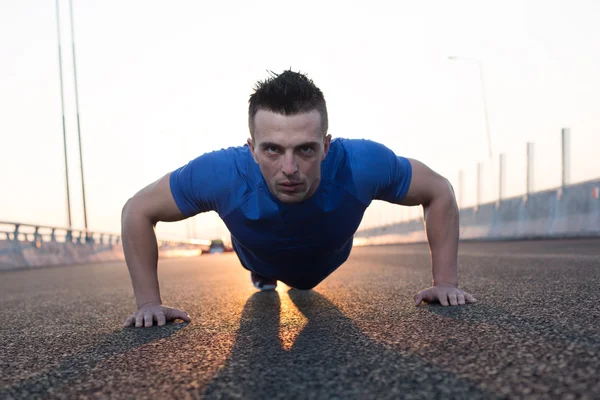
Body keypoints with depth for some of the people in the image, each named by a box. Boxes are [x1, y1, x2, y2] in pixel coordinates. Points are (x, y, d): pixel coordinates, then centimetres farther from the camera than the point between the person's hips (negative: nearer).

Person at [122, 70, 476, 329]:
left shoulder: (363, 166, -46)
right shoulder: (222, 174, -47)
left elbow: (439, 192, -27)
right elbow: (137, 211, -29)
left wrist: (446, 282, -29)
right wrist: (150, 301, -30)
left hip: (326, 263, 1)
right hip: (262, 262, -1)